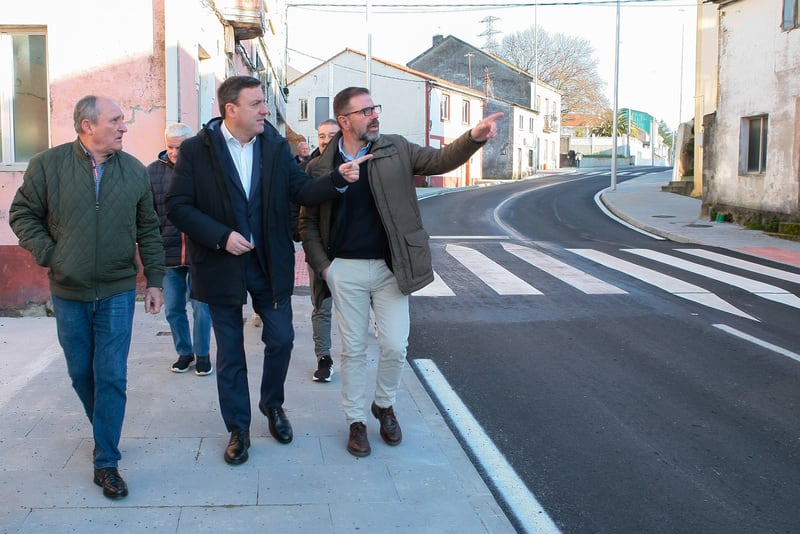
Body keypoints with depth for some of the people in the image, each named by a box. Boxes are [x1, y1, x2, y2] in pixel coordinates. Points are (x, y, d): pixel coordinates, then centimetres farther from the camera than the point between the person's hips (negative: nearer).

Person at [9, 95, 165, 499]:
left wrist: (154, 280, 5)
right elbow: (22, 214, 3)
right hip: (69, 292, 0)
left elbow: (149, 230, 6)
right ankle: (104, 431, 38)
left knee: (111, 376, -2)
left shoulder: (134, 171, 0)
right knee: (81, 373, 13)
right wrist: (48, 255, -9)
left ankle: (106, 462, 6)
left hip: (118, 293, 0)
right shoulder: (48, 165, -5)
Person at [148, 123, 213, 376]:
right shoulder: (153, 172, 1)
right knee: (173, 309, 12)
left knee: (201, 308, 5)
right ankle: (184, 352, 30)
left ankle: (202, 354, 22)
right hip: (168, 252, 3)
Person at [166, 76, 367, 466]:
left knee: (281, 339, 7)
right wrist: (221, 236, -20)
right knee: (230, 354, 9)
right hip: (222, 267, -2)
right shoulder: (195, 150, -8)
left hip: (270, 262, 3)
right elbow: (177, 206, -10)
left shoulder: (277, 147, 2)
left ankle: (272, 403, 36)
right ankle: (238, 430, 25)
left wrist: (338, 179, -21)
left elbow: (302, 191, -3)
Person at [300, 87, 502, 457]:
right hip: (346, 270, -1)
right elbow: (308, 222, 5)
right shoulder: (320, 166, -2)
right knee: (353, 349, 8)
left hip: (389, 268, 1)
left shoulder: (396, 150, 1)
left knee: (395, 347, 3)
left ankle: (384, 405, 30)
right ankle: (356, 422, 24)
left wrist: (474, 137, -23)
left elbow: (440, 161, -6)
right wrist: (321, 265, -3)